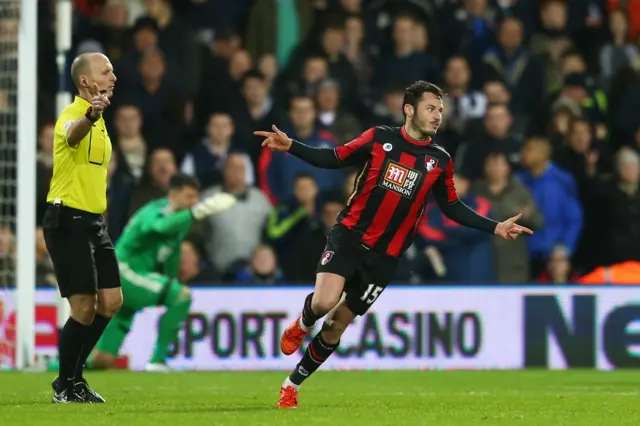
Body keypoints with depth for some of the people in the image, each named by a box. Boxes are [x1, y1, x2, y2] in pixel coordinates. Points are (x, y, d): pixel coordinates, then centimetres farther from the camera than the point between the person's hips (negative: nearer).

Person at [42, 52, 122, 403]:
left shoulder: (99, 122, 15)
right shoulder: (73, 114, -15)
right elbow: (72, 134, -42)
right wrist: (90, 115, -62)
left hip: (93, 222, 9)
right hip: (68, 221, -9)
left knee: (111, 302, 6)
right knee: (84, 307, -9)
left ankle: (73, 375, 20)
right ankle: (65, 387, 5)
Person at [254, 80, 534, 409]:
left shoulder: (439, 161, 3)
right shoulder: (379, 139, -2)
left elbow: (452, 208, 13)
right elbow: (335, 159, 5)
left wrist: (495, 228, 5)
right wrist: (290, 146, -7)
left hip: (383, 257, 2)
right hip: (349, 237, -2)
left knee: (336, 326, 3)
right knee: (324, 301, -24)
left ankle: (292, 385, 21)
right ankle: (301, 326, 13)